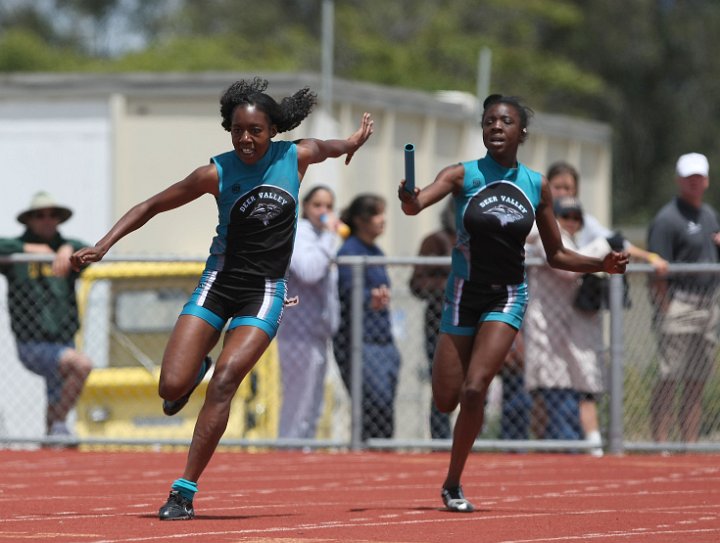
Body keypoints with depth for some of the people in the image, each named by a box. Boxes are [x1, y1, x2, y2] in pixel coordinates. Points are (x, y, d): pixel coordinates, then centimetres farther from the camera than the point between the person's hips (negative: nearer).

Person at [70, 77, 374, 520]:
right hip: (219, 282, 1)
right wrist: (103, 246, -10)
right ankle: (198, 368, 29)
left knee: (224, 382, -20)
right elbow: (152, 206, -1)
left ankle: (185, 492, -17)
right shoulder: (217, 173, -8)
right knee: (171, 386, -11)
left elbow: (327, 147, 20)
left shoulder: (297, 157, -5)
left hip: (265, 290, -1)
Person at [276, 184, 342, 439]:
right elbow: (309, 271, -28)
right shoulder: (298, 234, -10)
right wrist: (329, 236, -21)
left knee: (312, 411, 11)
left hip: (318, 336, 10)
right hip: (300, 335, -10)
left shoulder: (320, 237, 19)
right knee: (298, 410, -10)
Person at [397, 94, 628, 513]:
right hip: (464, 293, 0)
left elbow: (556, 255, 10)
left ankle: (453, 485, -2)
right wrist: (409, 201, -49)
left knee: (474, 390, -17)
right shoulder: (463, 175, -6)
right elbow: (417, 203, -25)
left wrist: (602, 265, -6)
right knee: (446, 399, 0)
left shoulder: (537, 186, 1)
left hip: (507, 297, 0)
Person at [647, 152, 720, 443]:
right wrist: (665, 309, -19)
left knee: (696, 384, 9)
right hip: (679, 304, -8)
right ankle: (660, 444, -9)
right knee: (670, 379, -9)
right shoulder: (668, 219, -8)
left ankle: (691, 445, 12)